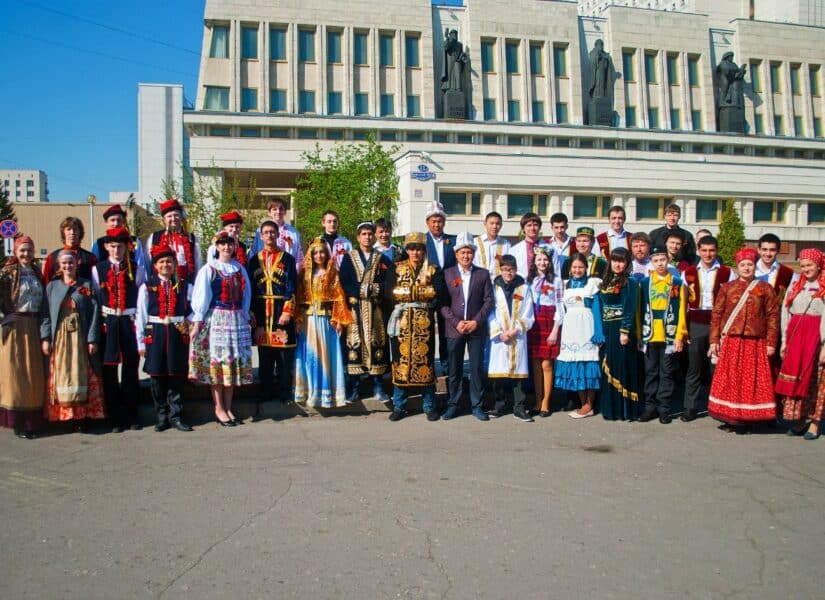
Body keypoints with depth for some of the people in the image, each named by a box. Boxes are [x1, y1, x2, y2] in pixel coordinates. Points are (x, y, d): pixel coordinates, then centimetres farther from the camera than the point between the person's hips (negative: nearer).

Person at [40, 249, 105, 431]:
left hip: (80, 338, -1)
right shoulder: (52, 286, 9)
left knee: (81, 375, 0)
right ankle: (65, 414, 9)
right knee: (62, 376, 2)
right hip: (59, 338, 1)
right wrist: (45, 338, -7)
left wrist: (92, 339, -9)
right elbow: (45, 313, 4)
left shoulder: (86, 285, 4)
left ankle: (82, 416, 4)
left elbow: (94, 313, -1)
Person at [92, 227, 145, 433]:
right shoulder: (98, 269, 5)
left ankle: (131, 416, 15)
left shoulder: (135, 270, 5)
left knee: (131, 368, 5)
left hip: (130, 322, 0)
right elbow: (94, 298, 5)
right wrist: (99, 322, -3)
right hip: (107, 322, 0)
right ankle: (115, 419, 11)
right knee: (109, 370, 3)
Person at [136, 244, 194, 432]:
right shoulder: (146, 287, 2)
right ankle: (162, 417, 15)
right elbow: (141, 316, 1)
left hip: (178, 335, 1)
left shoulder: (185, 287, 6)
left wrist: (188, 325, -4)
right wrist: (141, 342, -2)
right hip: (155, 334, -1)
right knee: (157, 376, 5)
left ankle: (175, 416, 11)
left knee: (176, 376, 3)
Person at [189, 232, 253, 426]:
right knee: (217, 362, -3)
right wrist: (197, 322, -10)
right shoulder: (208, 270, -2)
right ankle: (219, 409, 6)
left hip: (237, 321, 4)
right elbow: (201, 297, -5)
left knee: (234, 362, 5)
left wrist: (245, 319, 9)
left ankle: (228, 408, 13)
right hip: (216, 320, -4)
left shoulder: (240, 270, 11)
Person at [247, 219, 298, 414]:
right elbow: (250, 288, 8)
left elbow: (291, 287, -1)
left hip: (282, 310, -2)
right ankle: (266, 391, 14)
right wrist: (253, 314, 0)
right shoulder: (254, 259, 10)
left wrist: (287, 311, -11)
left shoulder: (287, 259, 5)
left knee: (284, 353, -1)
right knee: (264, 354, 5)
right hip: (262, 310, 2)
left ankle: (284, 392, 8)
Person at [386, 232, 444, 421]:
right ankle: (399, 406, 13)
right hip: (401, 321, 1)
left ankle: (429, 406, 13)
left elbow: (437, 292, -9)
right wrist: (422, 290, -8)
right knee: (401, 360, 3)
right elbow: (391, 292, -6)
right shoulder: (397, 269, 10)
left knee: (425, 360, 2)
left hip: (424, 322, -1)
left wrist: (407, 292, -7)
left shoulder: (434, 270, 8)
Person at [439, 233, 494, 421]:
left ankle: (477, 405, 13)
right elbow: (443, 303, -1)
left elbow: (488, 301, 2)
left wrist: (476, 321, -9)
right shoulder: (447, 273, 3)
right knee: (453, 369, 5)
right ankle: (453, 404, 16)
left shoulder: (483, 274, 5)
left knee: (477, 368, 3)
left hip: (477, 328, 0)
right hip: (454, 329, 0)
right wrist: (456, 322, -10)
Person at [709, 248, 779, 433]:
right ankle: (730, 418, 10)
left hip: (755, 344, 0)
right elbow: (717, 314, 6)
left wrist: (771, 342, -3)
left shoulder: (764, 288, 6)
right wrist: (714, 340, -1)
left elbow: (773, 315, 3)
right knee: (729, 381, 1)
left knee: (751, 381, 1)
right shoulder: (727, 288, 8)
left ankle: (746, 419, 9)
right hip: (731, 343, 1)